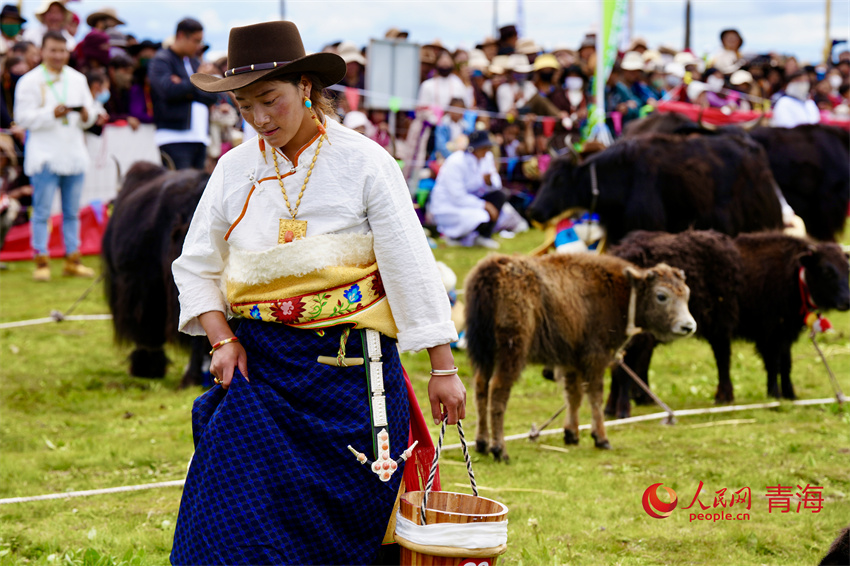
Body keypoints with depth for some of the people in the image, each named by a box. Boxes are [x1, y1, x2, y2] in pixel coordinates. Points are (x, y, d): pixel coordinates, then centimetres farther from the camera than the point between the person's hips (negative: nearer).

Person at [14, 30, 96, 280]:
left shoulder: (78, 79, 13)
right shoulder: (30, 81, -2)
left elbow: (91, 116, 14)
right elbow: (23, 118, -9)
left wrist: (86, 115, -9)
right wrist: (52, 114, -20)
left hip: (74, 154, 4)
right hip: (45, 154, -4)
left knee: (72, 212, 8)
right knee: (42, 211, -3)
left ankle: (72, 259, 14)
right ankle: (41, 262, 2)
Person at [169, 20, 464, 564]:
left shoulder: (364, 162, -4)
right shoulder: (235, 168, 6)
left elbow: (412, 266, -4)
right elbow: (196, 267, 15)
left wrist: (443, 367, -5)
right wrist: (223, 340, 0)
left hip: (351, 364, -2)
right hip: (259, 366, 2)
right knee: (234, 522, -5)